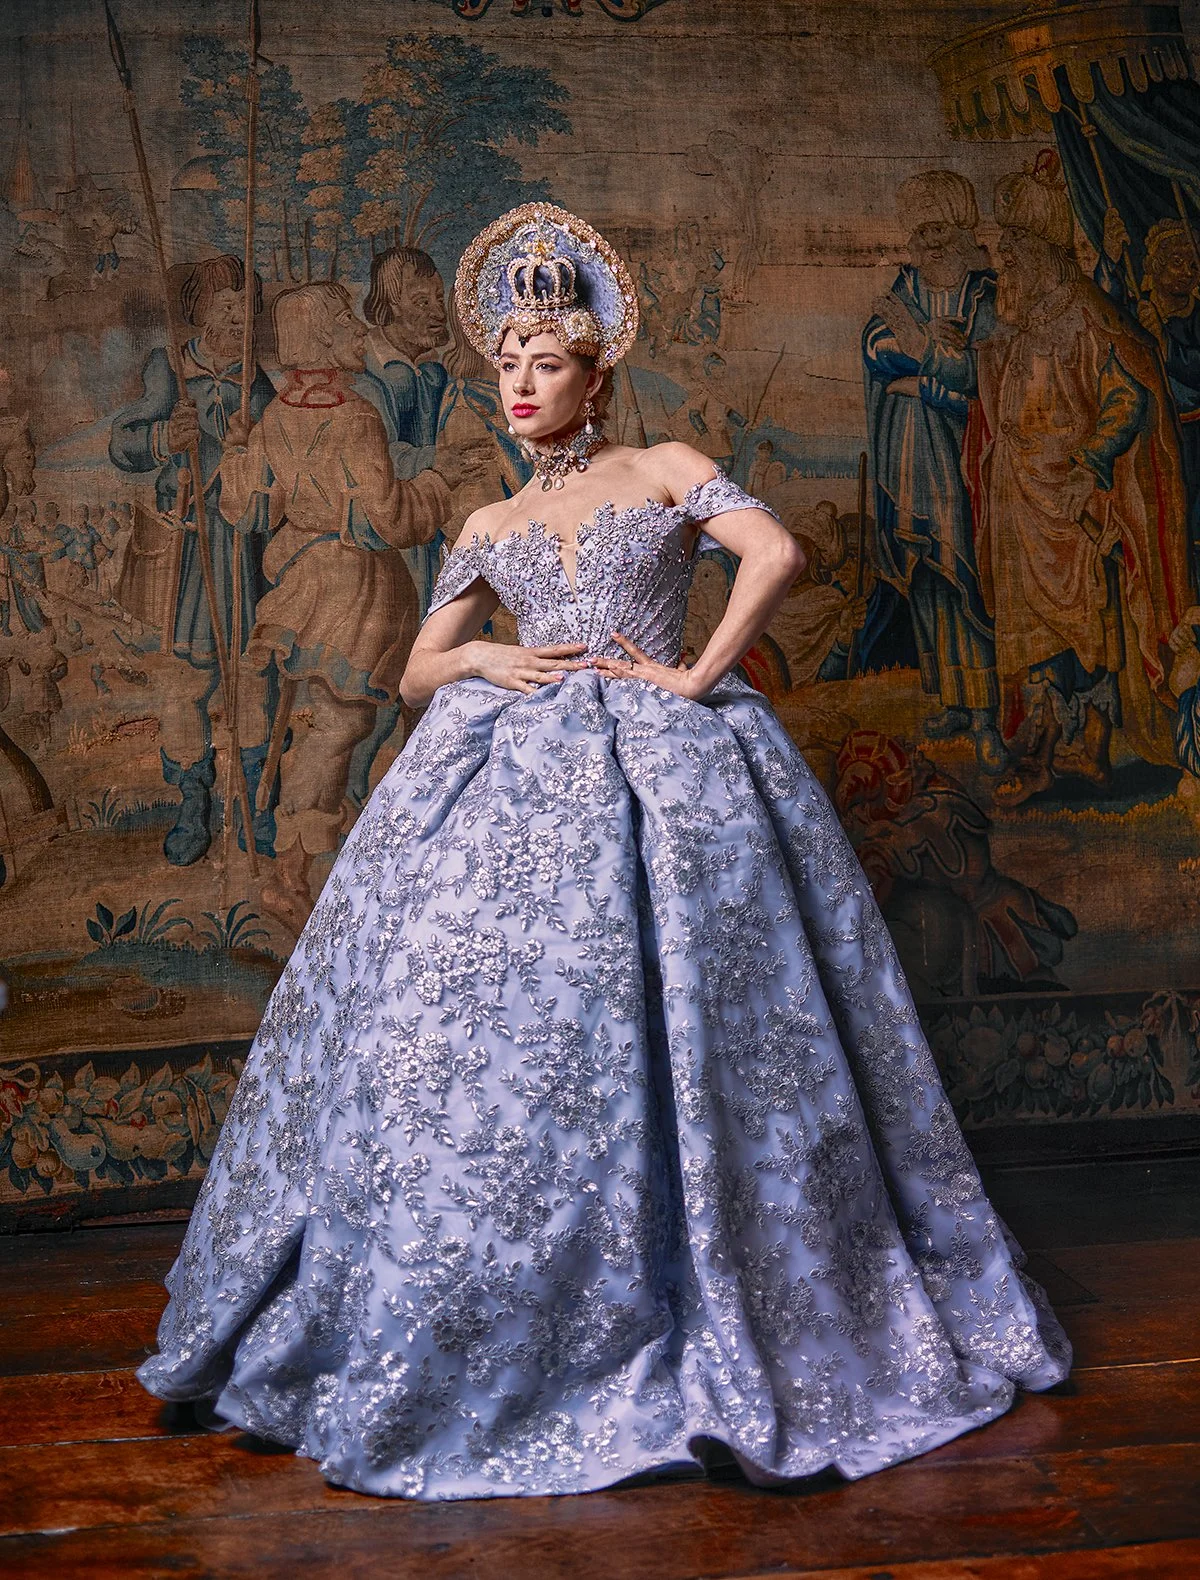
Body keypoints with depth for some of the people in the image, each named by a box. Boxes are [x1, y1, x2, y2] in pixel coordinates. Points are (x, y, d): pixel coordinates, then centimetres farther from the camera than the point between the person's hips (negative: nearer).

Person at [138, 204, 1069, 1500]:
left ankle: (698, 1323, 6)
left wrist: (699, 675, -10)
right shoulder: (490, 527, 20)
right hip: (509, 772, 4)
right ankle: (477, 1332, 7)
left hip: (660, 767, -3)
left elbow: (776, 552, -6)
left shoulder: (666, 471, 10)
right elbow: (416, 670, 18)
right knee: (473, 1017, -5)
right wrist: (483, 660, -2)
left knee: (653, 1024, -8)